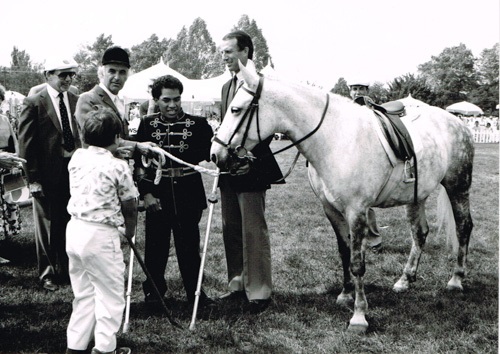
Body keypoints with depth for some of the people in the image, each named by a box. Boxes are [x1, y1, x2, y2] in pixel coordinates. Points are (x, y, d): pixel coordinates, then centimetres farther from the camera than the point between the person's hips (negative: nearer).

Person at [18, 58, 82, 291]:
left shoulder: (77, 101, 5)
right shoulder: (34, 103, -7)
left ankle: (66, 269, 27)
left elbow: (83, 136, 7)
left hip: (74, 169, 4)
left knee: (69, 224, 13)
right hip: (48, 173, -4)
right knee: (47, 226, 8)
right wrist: (33, 178, -12)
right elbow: (26, 144, -8)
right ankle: (47, 273, 22)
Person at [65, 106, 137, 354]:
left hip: (74, 230, 7)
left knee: (83, 292, 19)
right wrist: (129, 232, 13)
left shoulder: (77, 158, 3)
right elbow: (129, 207, -7)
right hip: (101, 235, -7)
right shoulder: (118, 166, -14)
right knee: (110, 295, 9)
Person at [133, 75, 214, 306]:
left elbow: (210, 154, -1)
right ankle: (153, 291, 22)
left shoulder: (197, 124, 2)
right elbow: (138, 163, 4)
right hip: (157, 194, 1)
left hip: (188, 195, 0)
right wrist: (146, 193, -4)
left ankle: (194, 291, 17)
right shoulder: (147, 125, 4)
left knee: (190, 244, 4)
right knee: (156, 245, 7)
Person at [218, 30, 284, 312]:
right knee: (231, 231, 14)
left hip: (250, 170, -9)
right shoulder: (228, 86, 16)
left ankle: (259, 291, 4)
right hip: (229, 172, 9)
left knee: (254, 232, -3)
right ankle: (239, 283, 25)